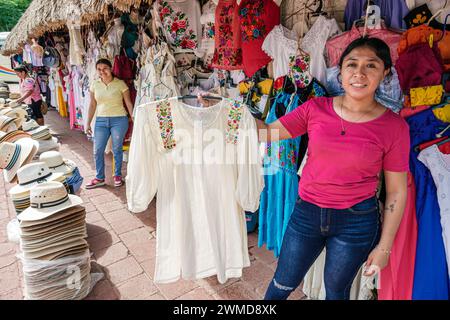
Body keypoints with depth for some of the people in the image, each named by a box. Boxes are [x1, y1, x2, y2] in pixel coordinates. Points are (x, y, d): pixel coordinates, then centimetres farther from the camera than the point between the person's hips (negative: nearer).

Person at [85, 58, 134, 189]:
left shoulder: (120, 84, -5)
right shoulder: (95, 85, 6)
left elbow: (129, 103, -3)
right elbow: (92, 105, 11)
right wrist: (88, 123, 11)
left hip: (119, 120, -4)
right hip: (101, 120, 4)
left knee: (117, 149, 6)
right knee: (97, 151, 5)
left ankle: (118, 175, 24)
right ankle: (99, 178, 21)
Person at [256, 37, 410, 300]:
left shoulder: (395, 127, -10)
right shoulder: (316, 108, -6)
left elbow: (396, 191, -5)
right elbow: (267, 133, -4)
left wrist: (384, 246, -2)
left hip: (356, 222, -1)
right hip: (307, 212, 2)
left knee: (336, 290, 23)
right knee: (283, 284, 19)